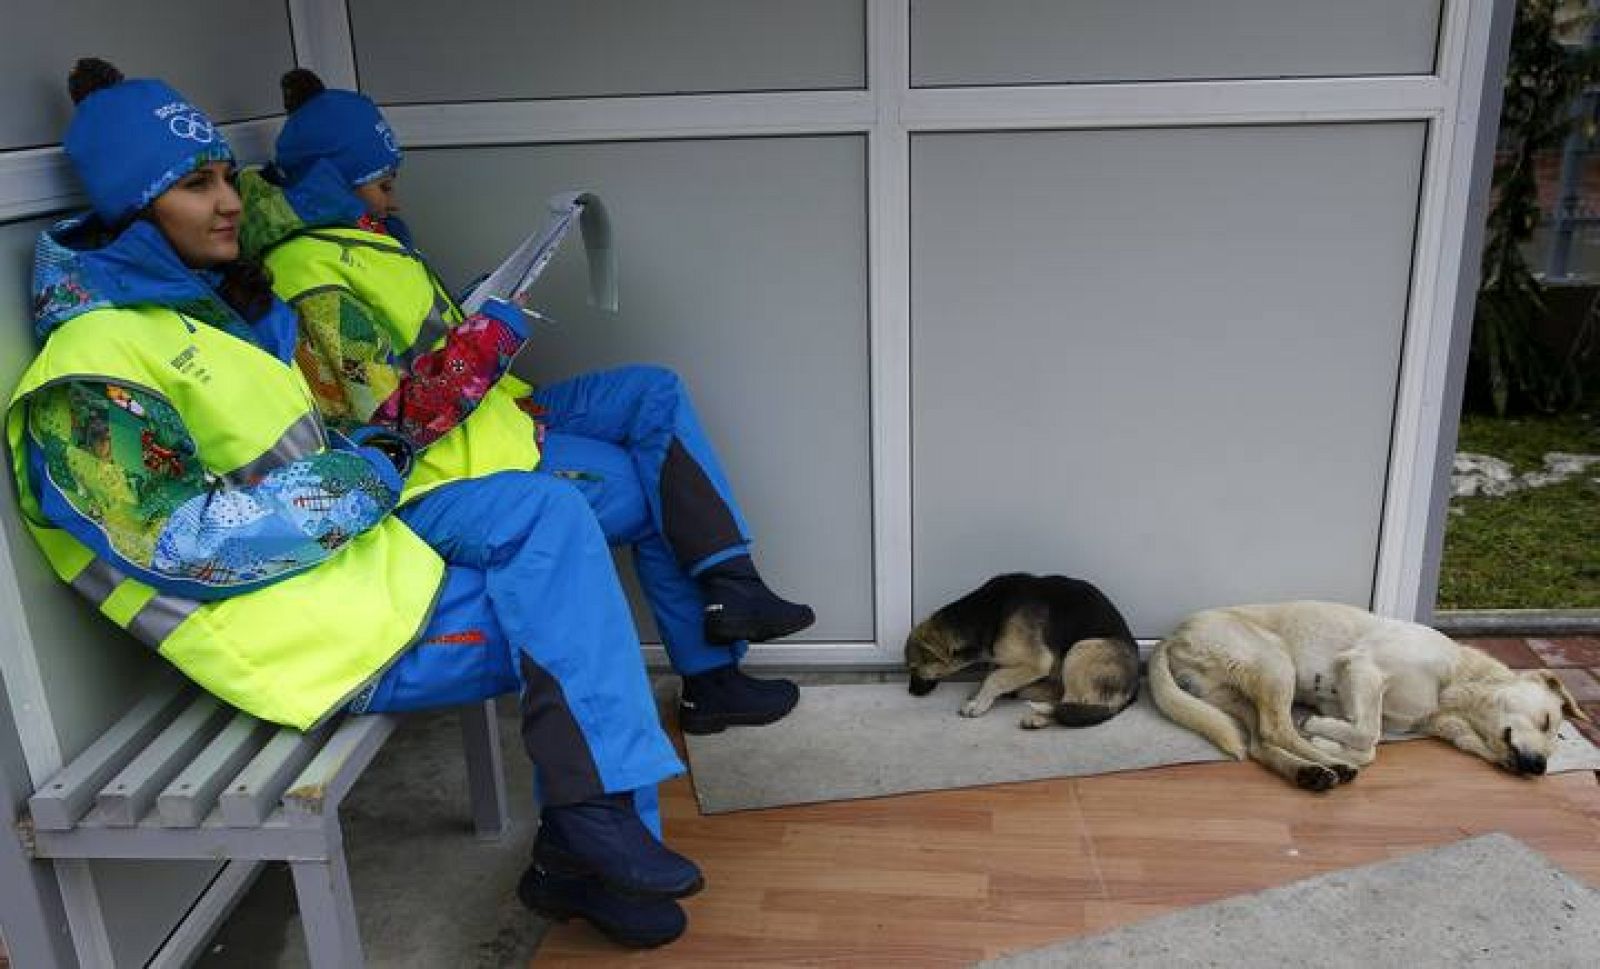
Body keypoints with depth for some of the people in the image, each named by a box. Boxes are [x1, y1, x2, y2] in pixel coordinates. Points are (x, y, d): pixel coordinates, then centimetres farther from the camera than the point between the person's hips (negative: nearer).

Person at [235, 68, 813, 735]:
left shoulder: (349, 238, 14)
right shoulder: (314, 279, -17)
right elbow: (402, 416, -21)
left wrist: (473, 309, 7)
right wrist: (488, 339, -12)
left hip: (489, 412, 10)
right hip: (454, 462, -10)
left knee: (655, 393, -1)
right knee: (654, 497, -5)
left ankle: (730, 583, -7)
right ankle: (711, 676, 11)